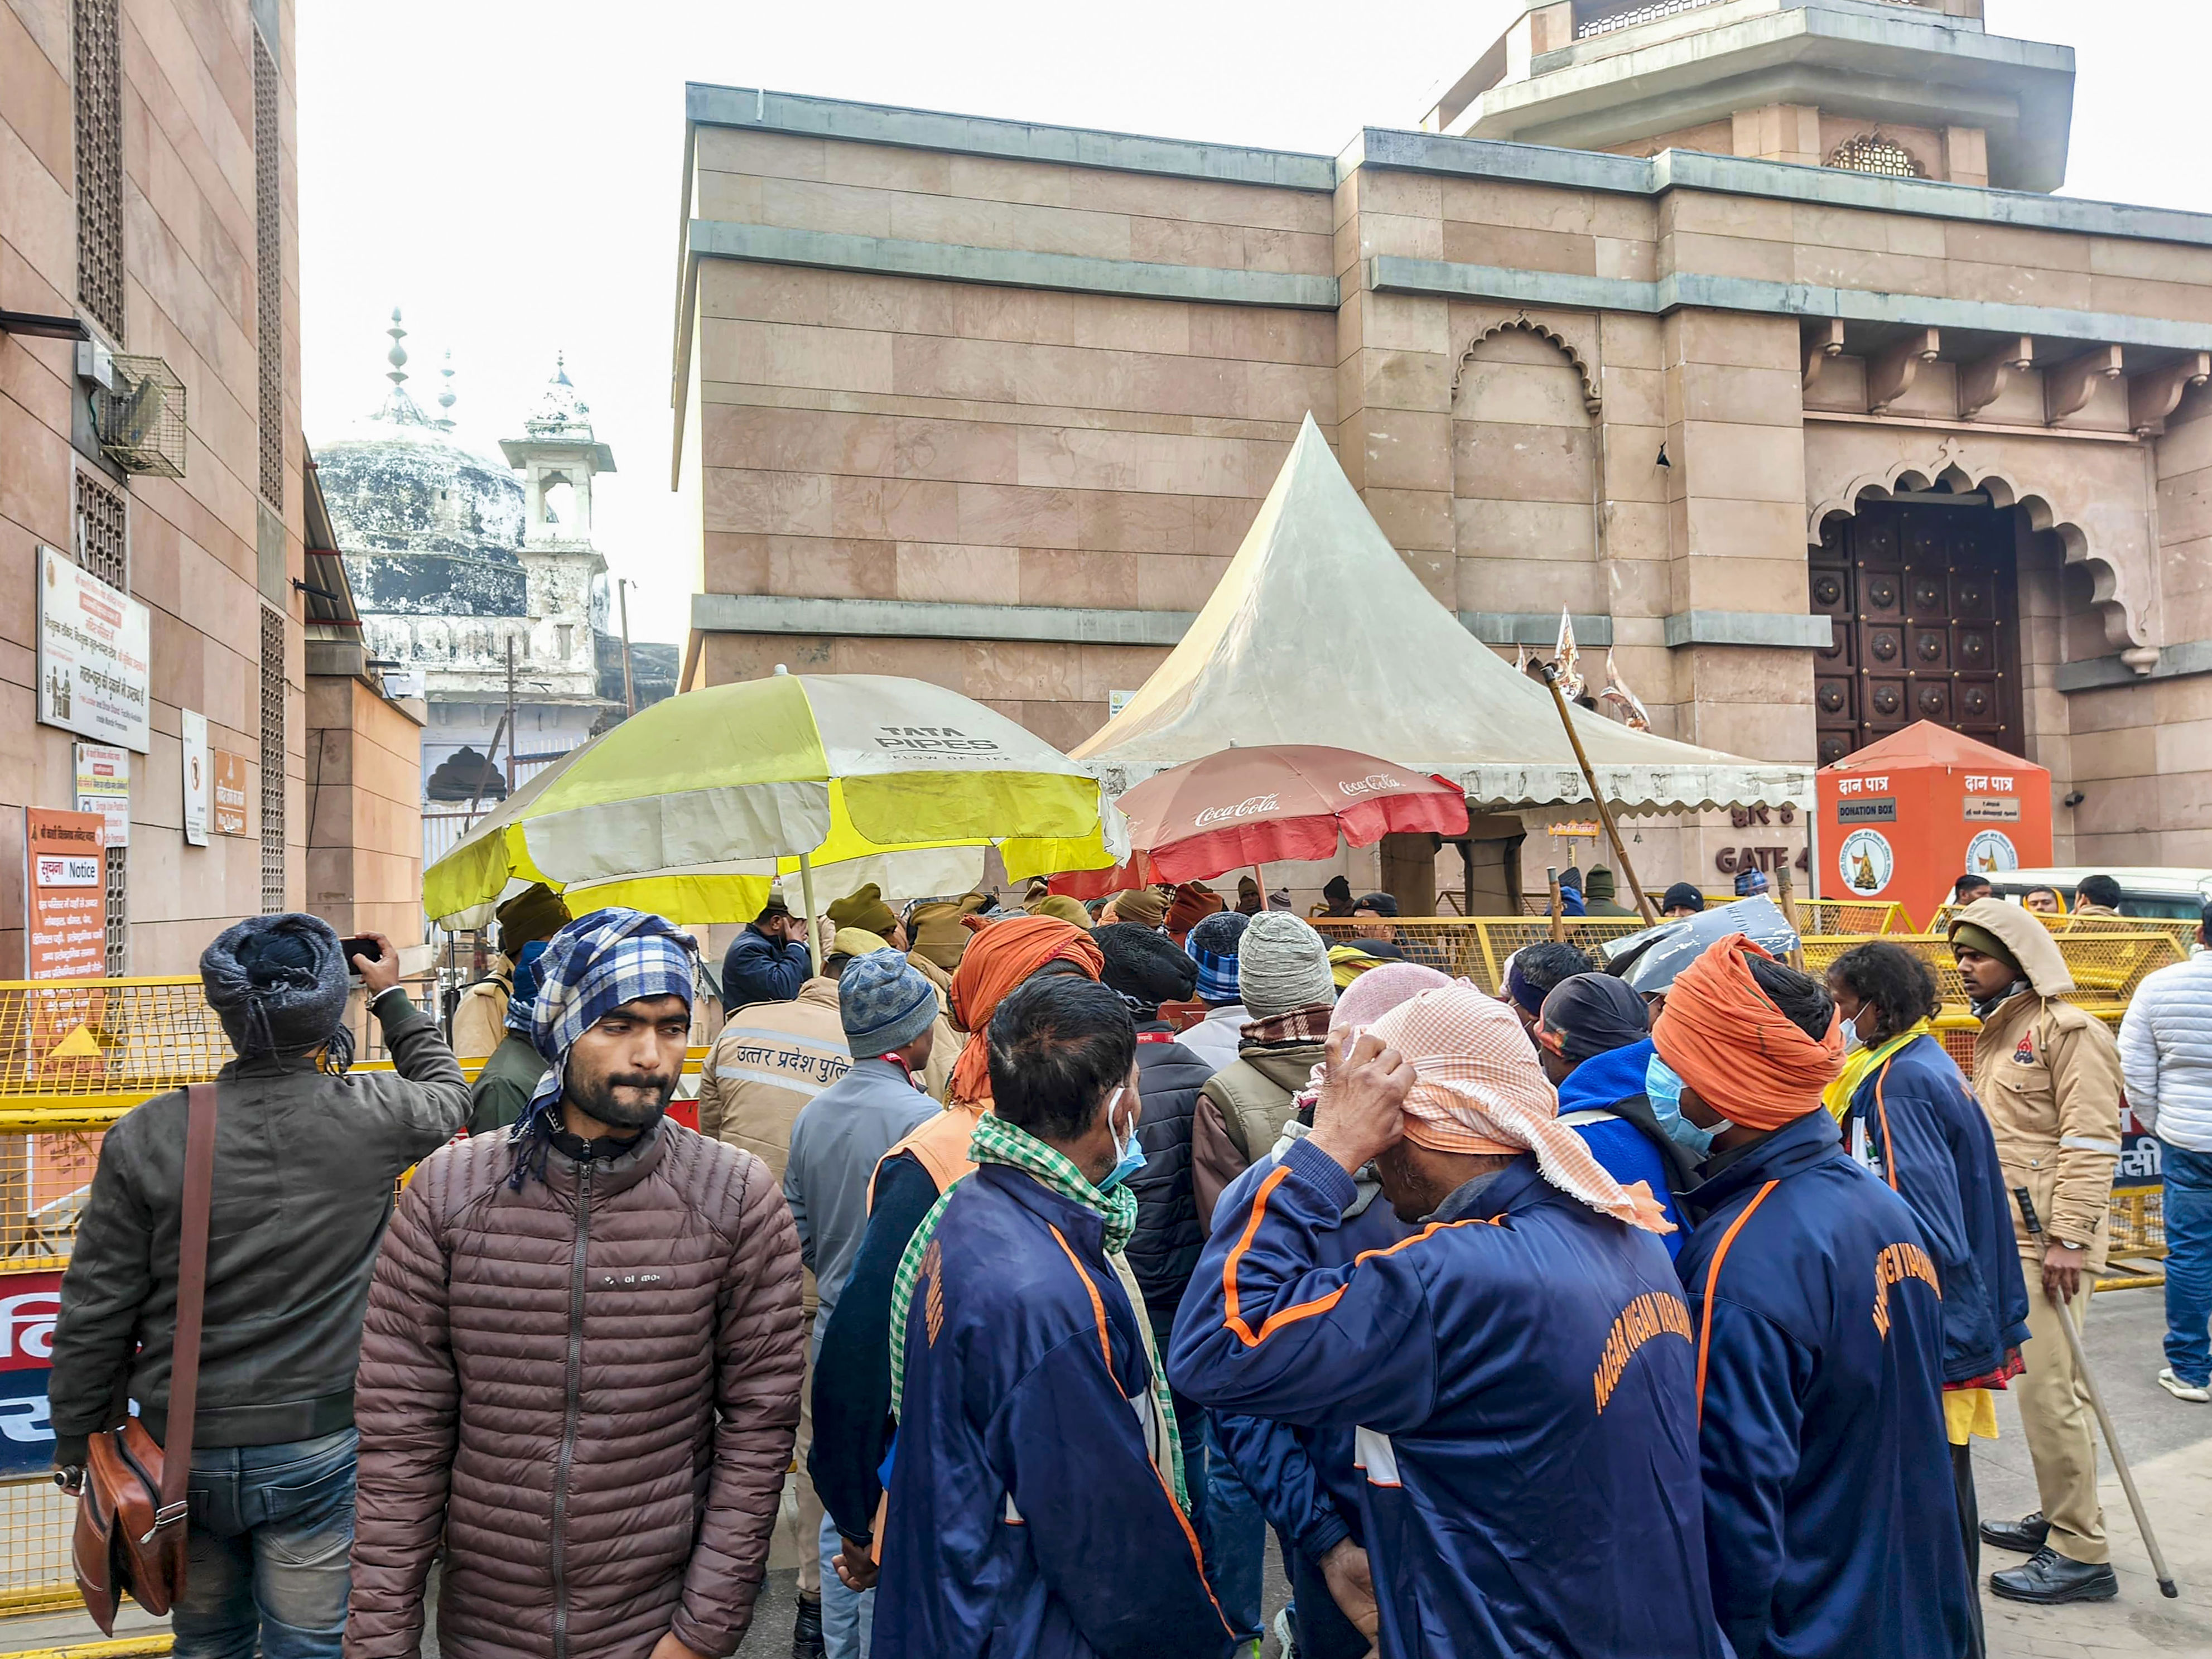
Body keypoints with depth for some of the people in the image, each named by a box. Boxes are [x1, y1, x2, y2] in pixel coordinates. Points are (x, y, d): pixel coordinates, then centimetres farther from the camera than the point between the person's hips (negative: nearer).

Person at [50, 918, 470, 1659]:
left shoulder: (147, 1136, -12)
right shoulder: (373, 1117, -15)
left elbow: (94, 1315, -6)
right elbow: (445, 1090, 10)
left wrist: (78, 1443, 9)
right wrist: (391, 998, 22)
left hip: (187, 1450, 2)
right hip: (320, 1453, -2)